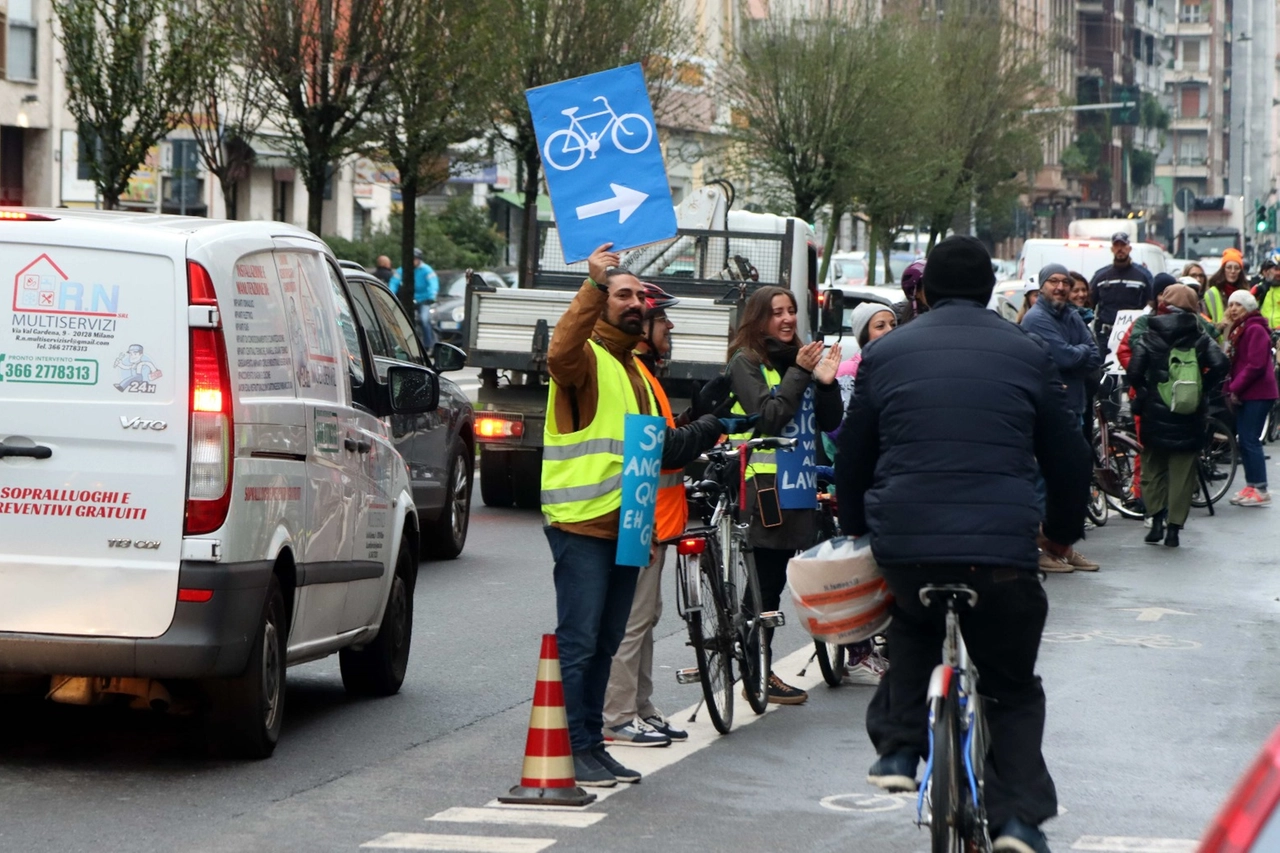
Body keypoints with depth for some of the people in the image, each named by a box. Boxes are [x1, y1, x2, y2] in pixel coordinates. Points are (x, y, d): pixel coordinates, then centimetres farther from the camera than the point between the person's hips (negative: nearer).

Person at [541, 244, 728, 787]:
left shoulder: (632, 370, 25)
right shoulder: (586, 358, -5)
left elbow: (657, 448, 31)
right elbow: (560, 353, -32)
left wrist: (712, 429, 22)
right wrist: (594, 285, -35)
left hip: (623, 525, 9)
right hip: (581, 523, -9)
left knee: (605, 644, 12)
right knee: (579, 642, -8)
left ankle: (592, 744, 18)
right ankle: (574, 749, -6)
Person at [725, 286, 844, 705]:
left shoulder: (800, 358, 14)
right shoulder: (746, 363, -4)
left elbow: (830, 423, 11)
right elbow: (767, 418, -15)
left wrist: (826, 383, -7)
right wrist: (799, 374, -15)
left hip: (799, 487, 6)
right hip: (765, 487, -6)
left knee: (775, 581, 7)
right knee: (766, 583, -3)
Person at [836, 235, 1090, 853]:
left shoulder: (885, 354, 10)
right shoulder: (1026, 354, 8)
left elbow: (852, 456, 17)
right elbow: (1067, 455, 13)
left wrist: (855, 529, 32)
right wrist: (1064, 530, 29)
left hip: (902, 542, 1)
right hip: (1002, 547, -1)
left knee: (913, 628, 34)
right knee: (1012, 686, 15)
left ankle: (898, 748, 19)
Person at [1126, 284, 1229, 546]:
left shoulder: (1148, 337, -3)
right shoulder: (1200, 338, 0)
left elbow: (1134, 371, -14)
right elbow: (1220, 365, -14)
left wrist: (1142, 392, 3)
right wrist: (1202, 388, -1)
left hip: (1155, 415, -1)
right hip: (1189, 416, 1)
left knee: (1154, 469, 14)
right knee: (1182, 473, 6)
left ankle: (1156, 520, 4)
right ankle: (1174, 527, 3)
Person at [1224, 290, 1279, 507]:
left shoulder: (1255, 330, -14)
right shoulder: (1238, 329, 18)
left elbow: (1256, 365, -21)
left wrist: (1235, 388, -18)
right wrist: (1231, 388, 8)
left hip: (1257, 394, -10)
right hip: (1243, 394, 10)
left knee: (1250, 440, -10)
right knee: (1244, 440, 10)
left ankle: (1260, 491, -7)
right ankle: (1251, 486, 16)